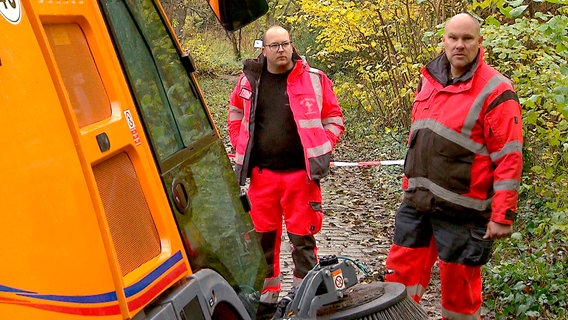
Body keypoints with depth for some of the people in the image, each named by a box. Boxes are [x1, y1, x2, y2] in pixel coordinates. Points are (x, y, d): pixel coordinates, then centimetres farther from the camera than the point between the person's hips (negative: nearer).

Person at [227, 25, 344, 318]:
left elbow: (333, 118, 5)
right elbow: (236, 114, 21)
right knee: (263, 235, 12)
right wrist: (240, 150, 14)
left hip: (301, 173, -2)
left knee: (303, 237, 4)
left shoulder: (314, 79, -3)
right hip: (262, 173, 2)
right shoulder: (249, 80, 4)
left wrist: (321, 150, -6)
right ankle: (267, 292, 26)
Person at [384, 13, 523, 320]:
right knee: (400, 273, 11)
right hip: (417, 202, 6)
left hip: (460, 209, -6)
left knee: (458, 284, 6)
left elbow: (509, 157, -13)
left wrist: (502, 215, -16)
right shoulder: (429, 80, 10)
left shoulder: (495, 90, -11)